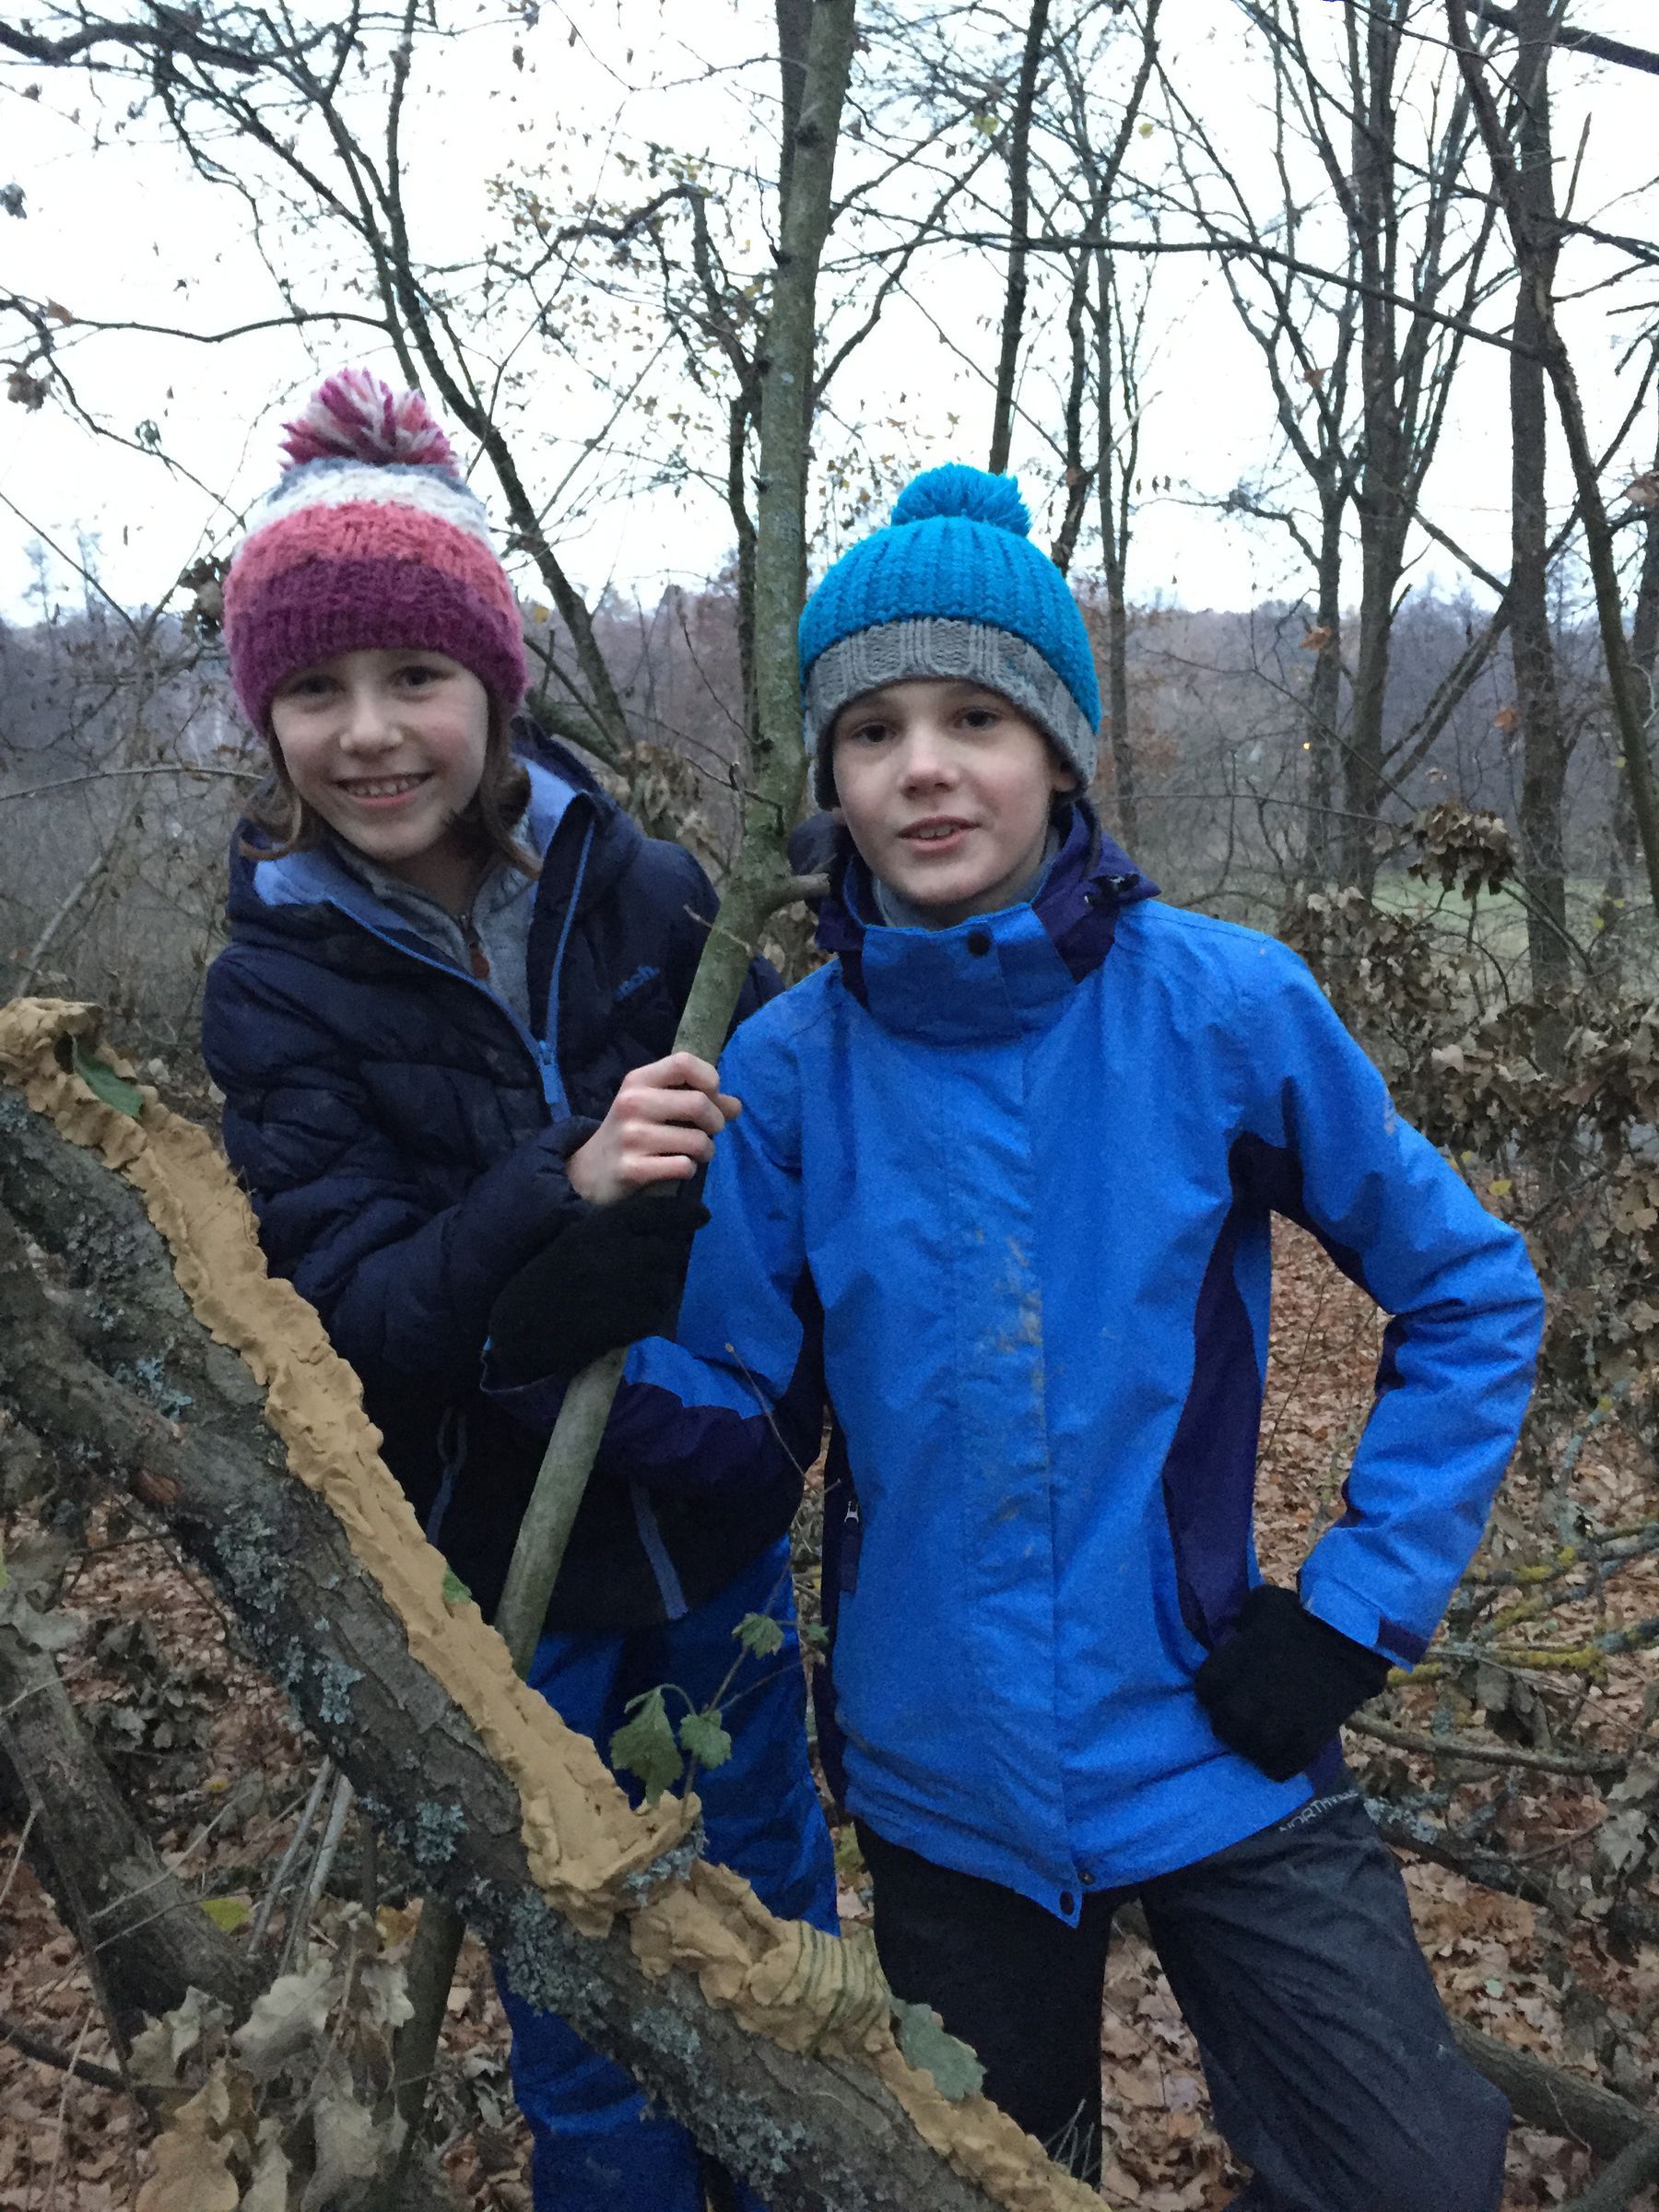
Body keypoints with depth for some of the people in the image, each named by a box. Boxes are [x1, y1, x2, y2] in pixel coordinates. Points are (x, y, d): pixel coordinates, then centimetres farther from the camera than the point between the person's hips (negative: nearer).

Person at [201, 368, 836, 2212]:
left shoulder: (643, 892, -8)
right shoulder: (278, 986, -10)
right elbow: (359, 1312, -18)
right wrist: (562, 1183, -35)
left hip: (720, 1527, 2)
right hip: (500, 1569, -1)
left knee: (780, 1927, 21)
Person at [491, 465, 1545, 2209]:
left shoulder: (1220, 1005, -14)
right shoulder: (792, 1063, -9)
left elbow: (1469, 1294, -4)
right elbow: (743, 1413, -6)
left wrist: (1364, 1604, -10)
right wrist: (570, 1353, -26)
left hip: (1210, 1751, -1)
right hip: (944, 1781, 2)